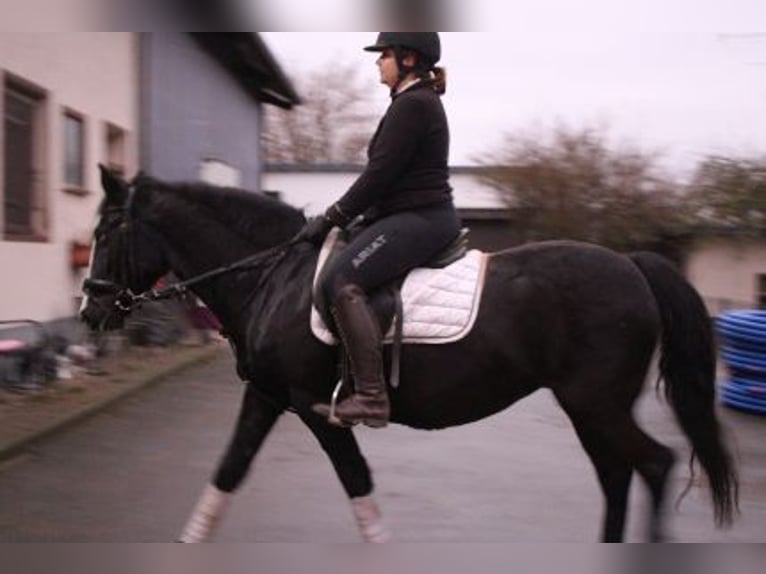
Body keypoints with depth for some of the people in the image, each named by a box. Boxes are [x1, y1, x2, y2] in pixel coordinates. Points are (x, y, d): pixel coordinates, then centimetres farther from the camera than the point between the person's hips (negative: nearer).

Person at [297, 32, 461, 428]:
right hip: (420, 217, 12)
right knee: (344, 277, 20)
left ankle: (371, 398, -30)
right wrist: (341, 216, 19)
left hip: (418, 219, -12)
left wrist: (332, 218, -11)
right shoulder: (421, 102, 21)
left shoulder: (412, 105, -12)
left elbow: (379, 175, -17)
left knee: (340, 281, -25)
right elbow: (387, 175, 23)